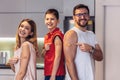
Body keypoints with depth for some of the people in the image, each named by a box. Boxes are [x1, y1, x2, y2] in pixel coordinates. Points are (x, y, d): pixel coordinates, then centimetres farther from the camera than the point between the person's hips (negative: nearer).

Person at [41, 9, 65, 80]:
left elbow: (57, 57, -18)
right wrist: (45, 50, -4)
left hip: (55, 73, -9)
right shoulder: (47, 36, 12)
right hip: (48, 72, 9)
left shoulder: (57, 35, -14)